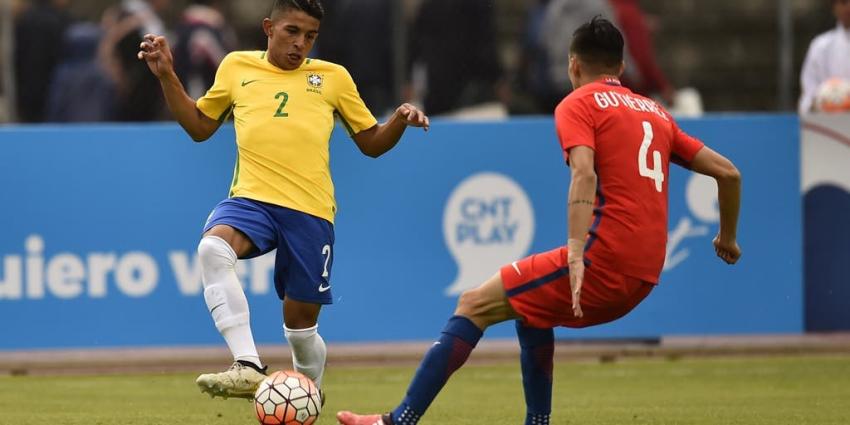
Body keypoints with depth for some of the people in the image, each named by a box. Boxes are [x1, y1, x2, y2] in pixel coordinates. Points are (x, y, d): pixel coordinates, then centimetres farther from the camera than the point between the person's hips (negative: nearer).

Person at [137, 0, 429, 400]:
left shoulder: (333, 77, 13)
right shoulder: (236, 67, 15)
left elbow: (371, 143, 17)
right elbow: (199, 127, 23)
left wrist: (400, 120, -2)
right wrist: (167, 76, 13)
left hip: (311, 211, 0)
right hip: (251, 199, 0)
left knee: (300, 322, 3)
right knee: (212, 248, -34)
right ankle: (248, 368, -39)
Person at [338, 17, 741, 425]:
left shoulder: (577, 105, 1)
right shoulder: (655, 112, 21)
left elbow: (584, 174, -17)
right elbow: (728, 172, 19)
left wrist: (576, 255, -27)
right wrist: (727, 237, 34)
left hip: (603, 260, -7)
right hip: (642, 278, 7)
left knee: (474, 306, -2)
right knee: (531, 308, 30)